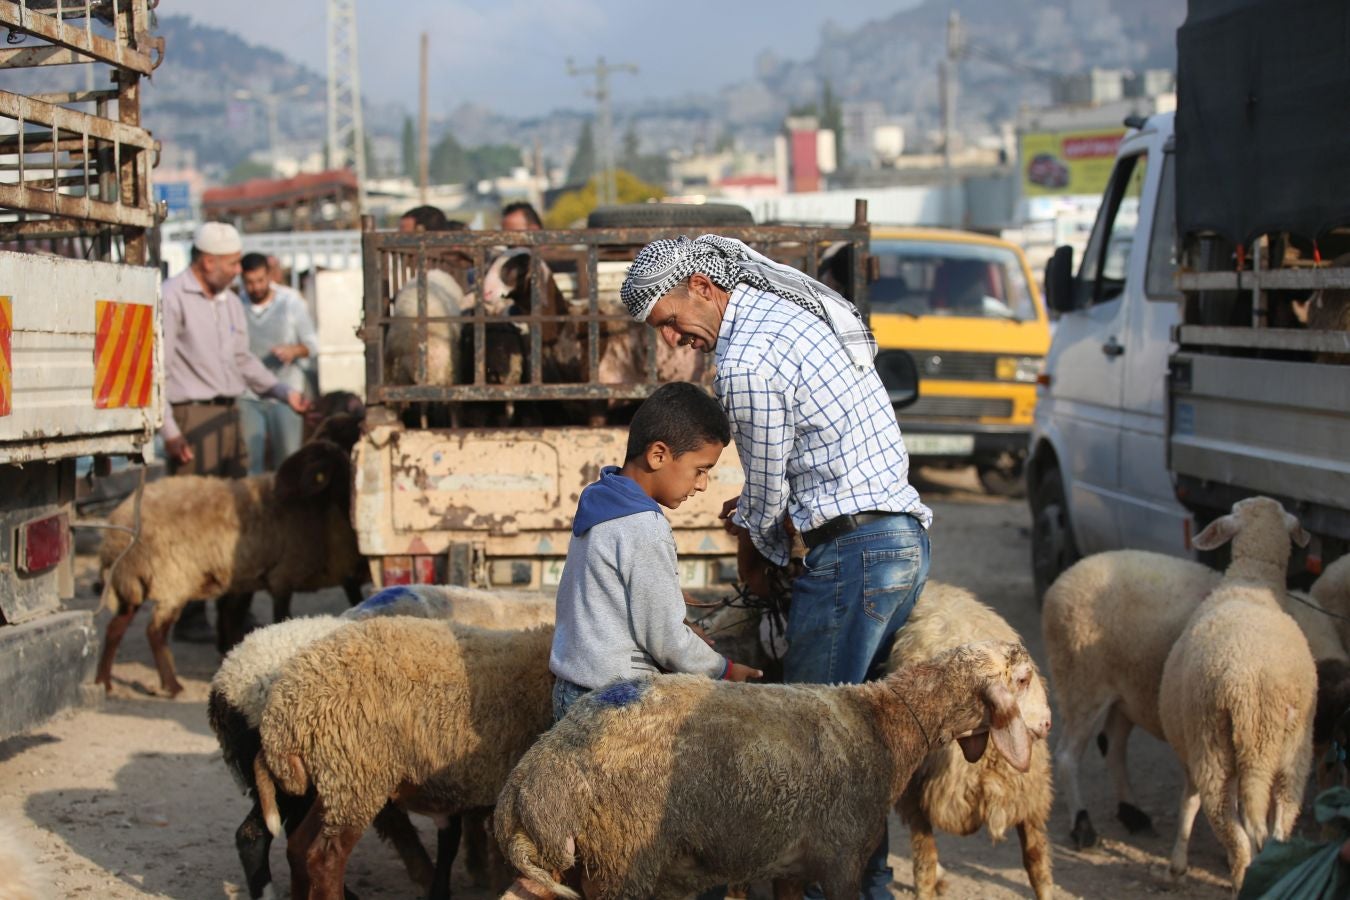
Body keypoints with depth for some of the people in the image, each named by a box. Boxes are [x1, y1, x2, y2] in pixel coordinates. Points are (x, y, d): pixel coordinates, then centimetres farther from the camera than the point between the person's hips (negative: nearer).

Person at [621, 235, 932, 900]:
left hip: (852, 551, -10)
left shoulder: (743, 364, -14)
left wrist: (753, 526, 19)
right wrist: (756, 507, 26)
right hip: (907, 537, 10)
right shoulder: (788, 307, 16)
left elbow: (768, 496, -2)